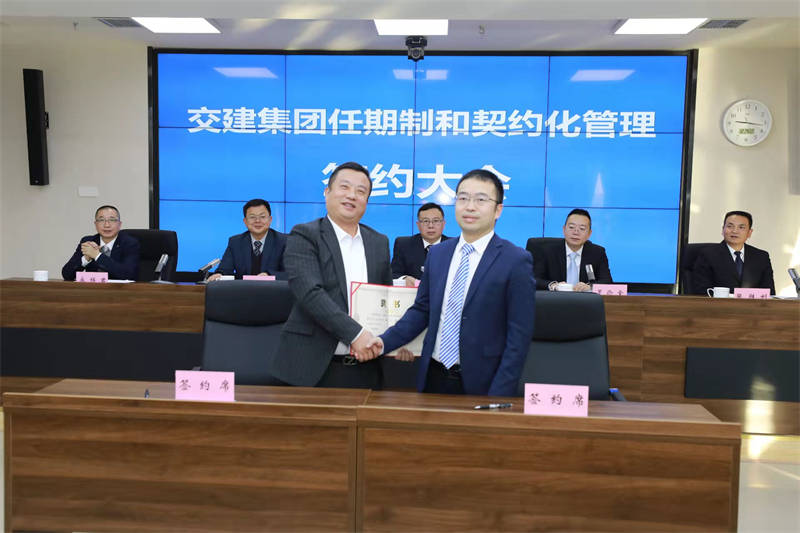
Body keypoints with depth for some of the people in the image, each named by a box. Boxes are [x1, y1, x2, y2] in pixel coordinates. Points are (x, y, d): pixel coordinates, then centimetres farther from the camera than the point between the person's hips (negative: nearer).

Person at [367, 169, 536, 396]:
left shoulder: (516, 261, -10)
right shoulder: (437, 253, 6)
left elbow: (519, 335, -11)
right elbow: (421, 309, 11)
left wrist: (498, 397, -14)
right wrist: (385, 341, -4)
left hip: (480, 384, -4)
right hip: (433, 378, 4)